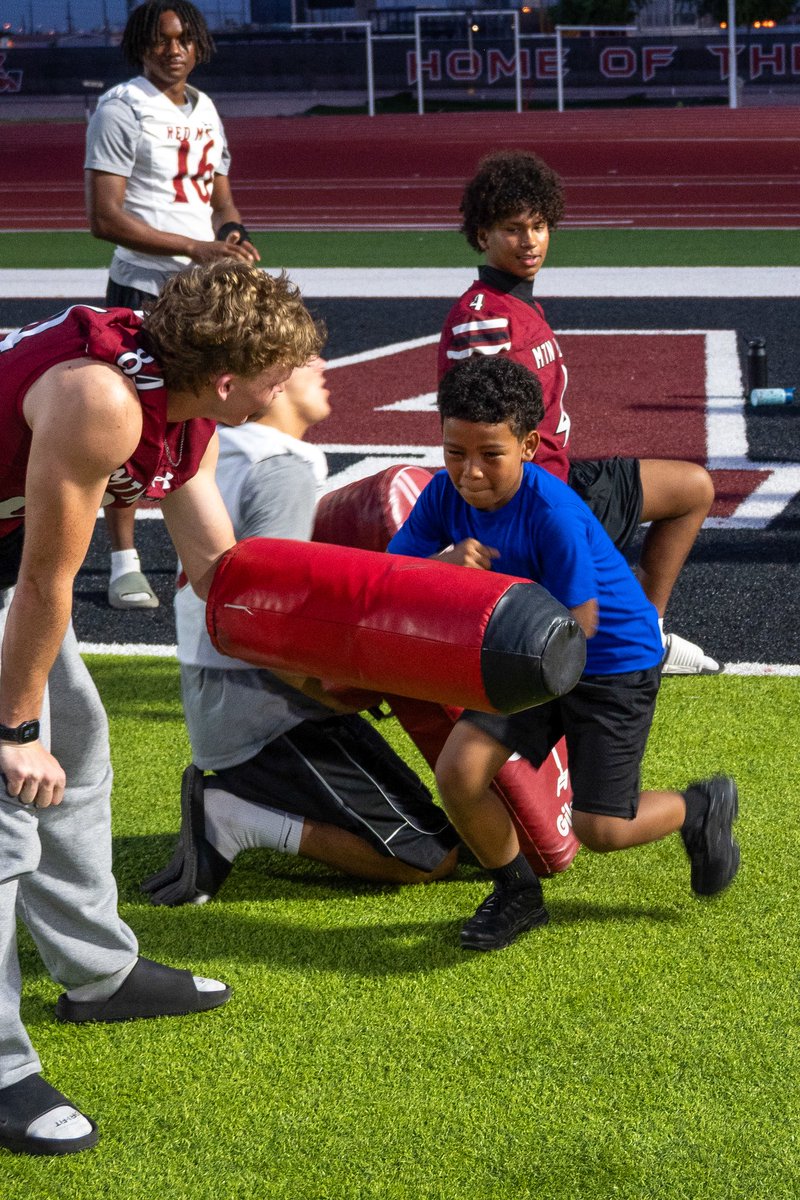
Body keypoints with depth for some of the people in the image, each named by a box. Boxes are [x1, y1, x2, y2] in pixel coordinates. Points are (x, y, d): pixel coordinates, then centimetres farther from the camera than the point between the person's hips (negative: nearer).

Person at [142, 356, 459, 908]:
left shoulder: (221, 457, 12)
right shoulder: (285, 471, -16)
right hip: (268, 712, -9)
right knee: (435, 855, -8)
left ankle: (226, 797, 7)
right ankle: (237, 819, -11)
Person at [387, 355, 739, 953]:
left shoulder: (552, 512, -30)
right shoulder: (447, 493, -11)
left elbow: (579, 623, -25)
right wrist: (446, 564, -31)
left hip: (616, 662, -6)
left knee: (600, 829, -7)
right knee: (458, 773, -12)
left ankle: (704, 807, 26)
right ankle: (517, 896, 13)